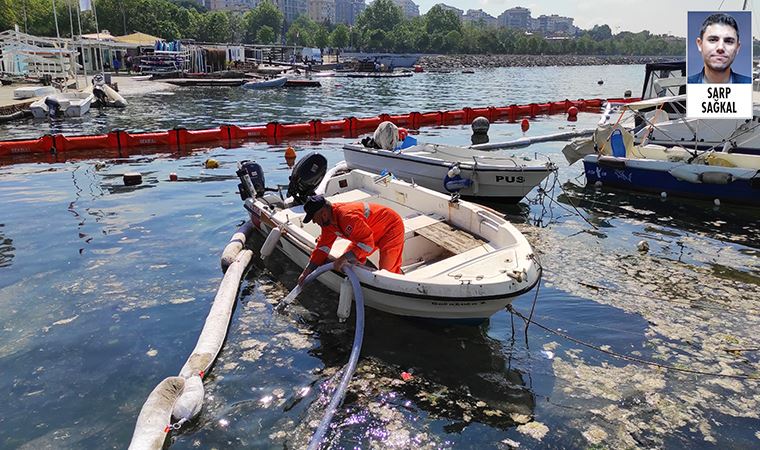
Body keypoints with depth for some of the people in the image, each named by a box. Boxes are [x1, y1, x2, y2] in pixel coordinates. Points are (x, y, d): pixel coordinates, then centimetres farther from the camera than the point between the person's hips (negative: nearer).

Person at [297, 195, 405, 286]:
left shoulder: (347, 216, -37)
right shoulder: (328, 221, -5)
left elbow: (367, 243, -35)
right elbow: (323, 246, 1)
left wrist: (345, 258, -38)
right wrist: (307, 271, -2)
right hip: (370, 232, 10)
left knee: (387, 271, -16)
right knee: (350, 260, 5)